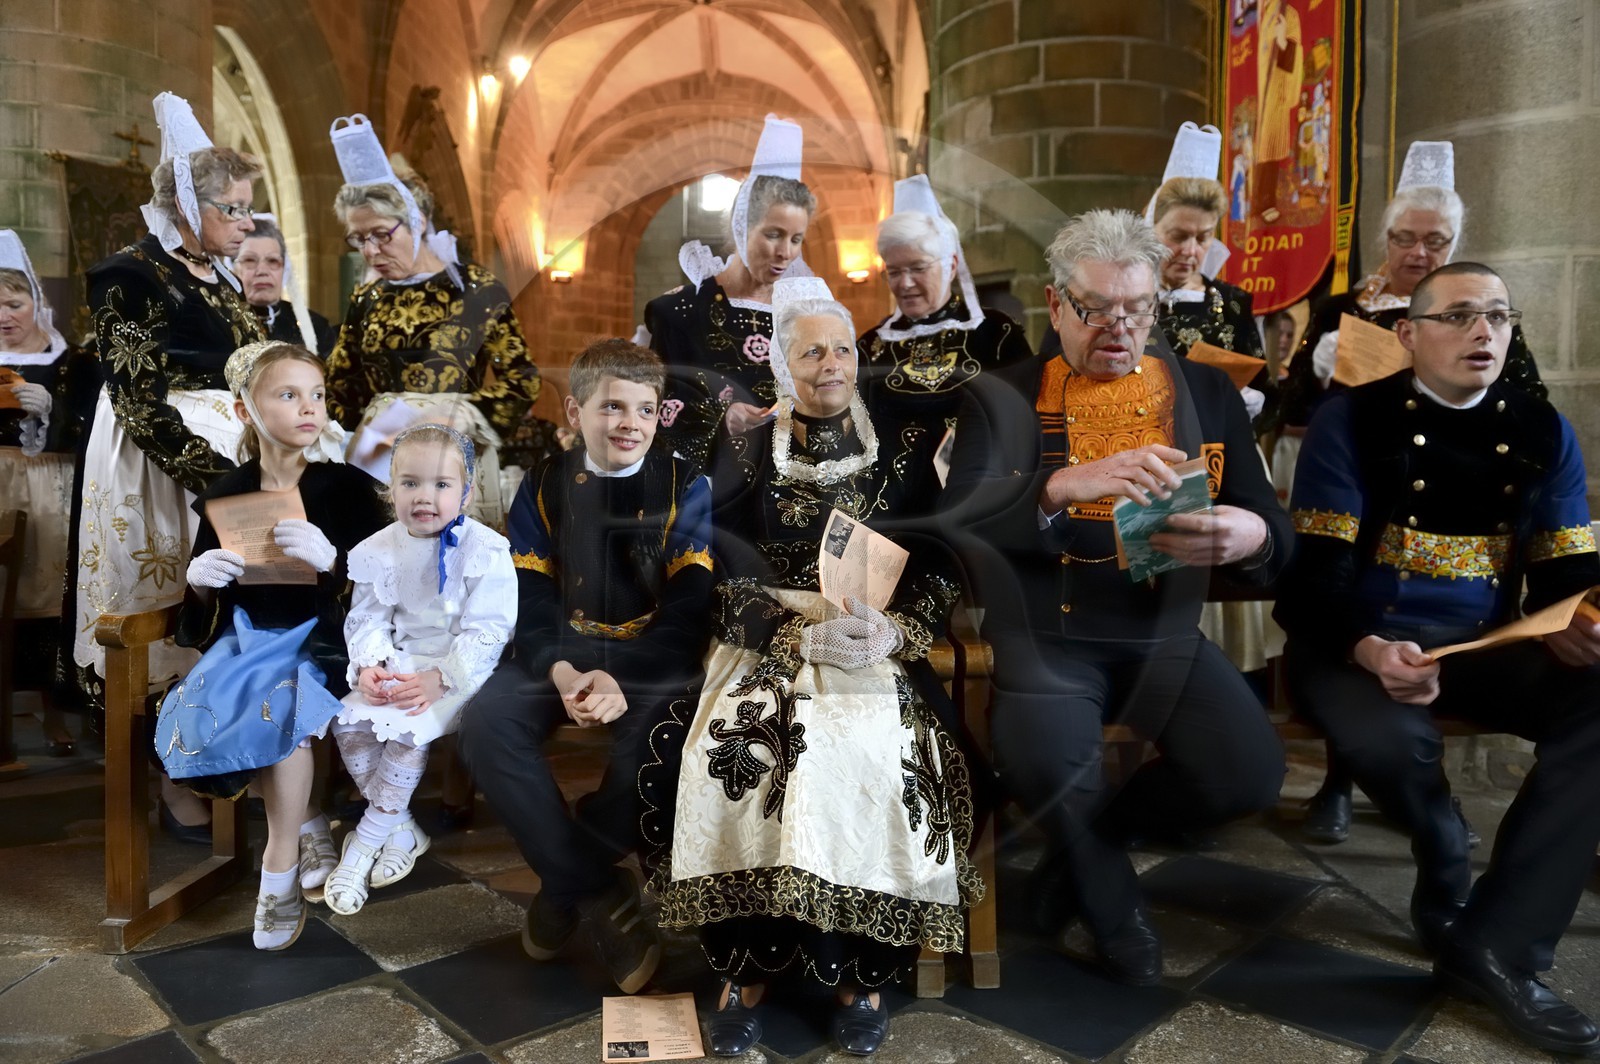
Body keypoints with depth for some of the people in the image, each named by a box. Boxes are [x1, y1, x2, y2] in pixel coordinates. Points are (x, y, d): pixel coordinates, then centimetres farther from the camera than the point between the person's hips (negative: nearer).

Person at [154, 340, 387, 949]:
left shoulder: (348, 486, -5)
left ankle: (280, 864, -13)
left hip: (320, 637, -3)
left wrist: (329, 561, -29)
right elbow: (202, 603, 11)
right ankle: (308, 824, -4)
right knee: (201, 709, -26)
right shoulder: (225, 494, 5)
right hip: (248, 638, 4)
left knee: (279, 702, -32)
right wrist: (199, 579, -12)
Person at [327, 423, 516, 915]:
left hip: (460, 670, -5)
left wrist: (439, 678, -24)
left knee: (410, 729, -26)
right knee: (348, 721, -15)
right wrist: (369, 665, -14)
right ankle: (401, 828, 0)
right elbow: (368, 617, 5)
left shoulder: (486, 551, -14)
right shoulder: (380, 549, 2)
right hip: (399, 663, 5)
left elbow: (485, 632, -16)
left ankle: (365, 841, -7)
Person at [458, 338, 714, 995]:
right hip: (563, 652, 3)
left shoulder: (686, 488, -2)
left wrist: (624, 682, -27)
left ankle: (564, 887, -7)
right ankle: (598, 893, -14)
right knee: (486, 724, -25)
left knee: (659, 738, -34)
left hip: (656, 659, -2)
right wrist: (562, 672, -22)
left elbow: (688, 610, -10)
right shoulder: (544, 488, 6)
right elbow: (532, 604, 0)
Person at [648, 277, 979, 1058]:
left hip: (878, 648, 0)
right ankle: (749, 964, -6)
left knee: (871, 759, -28)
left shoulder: (904, 451, 8)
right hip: (766, 642, 1)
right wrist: (804, 633, -16)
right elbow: (723, 575, -1)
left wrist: (893, 631, -15)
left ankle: (862, 972, -5)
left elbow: (940, 569, 4)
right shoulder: (746, 454, 8)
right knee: (732, 754, -27)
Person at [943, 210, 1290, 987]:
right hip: (1046, 632, -3)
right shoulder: (1003, 396, 0)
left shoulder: (1207, 393, 8)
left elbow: (1275, 530, 5)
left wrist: (1250, 537, -21)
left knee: (1250, 772, -19)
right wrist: (1067, 483, -33)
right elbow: (960, 518, -15)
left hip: (1163, 631, 3)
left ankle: (1092, 841, 14)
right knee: (1043, 760, -31)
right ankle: (1112, 905, 7)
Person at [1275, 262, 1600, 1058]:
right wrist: (1367, 650, -33)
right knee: (1390, 742, -36)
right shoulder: (1351, 421, -5)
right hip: (1360, 645, -4)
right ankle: (1449, 885, 4)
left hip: (1484, 648, 5)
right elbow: (1316, 572, -13)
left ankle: (1494, 944, -12)